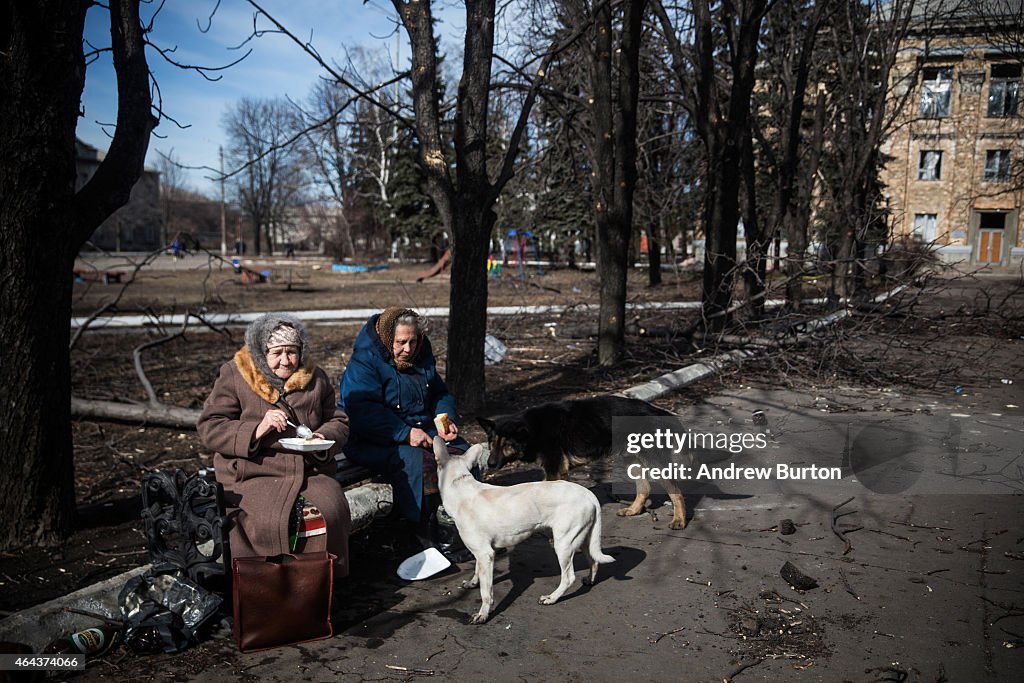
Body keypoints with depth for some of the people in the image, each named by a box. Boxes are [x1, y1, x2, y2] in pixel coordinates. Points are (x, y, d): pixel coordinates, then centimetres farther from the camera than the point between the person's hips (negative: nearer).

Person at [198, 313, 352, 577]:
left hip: (311, 472, 3)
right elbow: (209, 428, -1)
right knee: (271, 522, -31)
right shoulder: (234, 376, 4)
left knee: (330, 514, -24)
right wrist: (256, 431, -17)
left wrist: (324, 438, -4)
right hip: (253, 475, -3)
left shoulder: (316, 379, 14)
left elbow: (338, 422, 21)